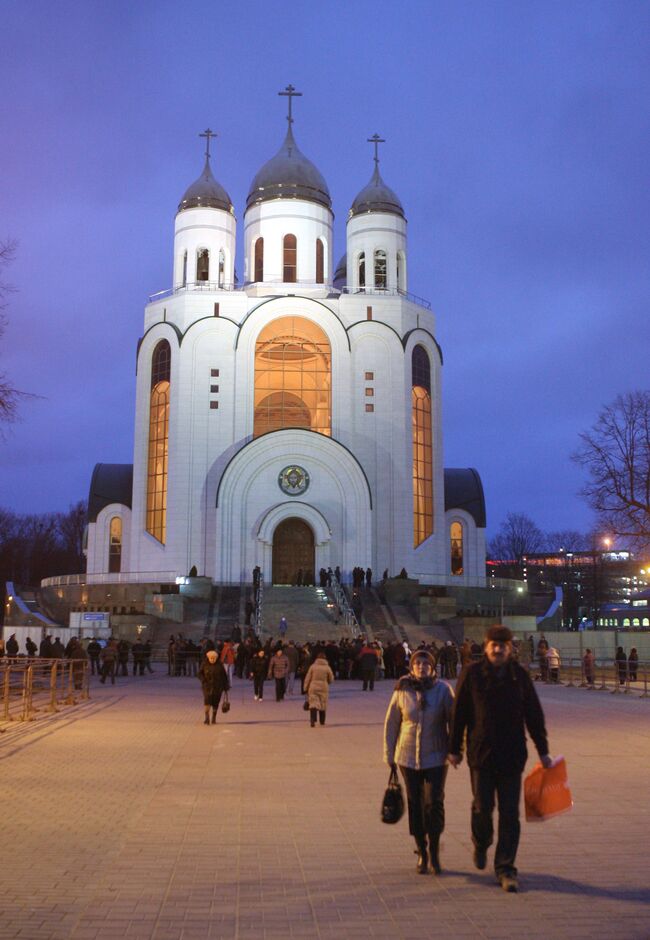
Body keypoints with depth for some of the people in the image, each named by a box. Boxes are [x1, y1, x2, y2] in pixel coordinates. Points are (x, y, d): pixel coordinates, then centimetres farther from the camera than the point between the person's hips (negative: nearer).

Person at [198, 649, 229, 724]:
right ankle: (207, 718, -16)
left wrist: (226, 686, 5)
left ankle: (214, 718, 16)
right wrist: (204, 681, -13)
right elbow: (200, 674, 4)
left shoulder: (219, 665, 1)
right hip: (207, 686, -1)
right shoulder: (204, 664, 0)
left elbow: (224, 676, 6)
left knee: (215, 703, 3)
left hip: (217, 687, 1)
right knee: (207, 700, -16)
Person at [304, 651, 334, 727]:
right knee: (323, 705, 14)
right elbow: (331, 679, 6)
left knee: (313, 704, -4)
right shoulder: (327, 667, -1)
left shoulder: (313, 666, -1)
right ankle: (322, 721, 24)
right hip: (324, 688, 1)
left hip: (313, 688, -1)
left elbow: (307, 678, 0)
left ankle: (312, 720, -22)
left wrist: (306, 688, 9)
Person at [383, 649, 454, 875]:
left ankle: (434, 851, 12)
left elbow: (454, 720, -1)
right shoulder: (402, 691, -4)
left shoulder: (443, 689, -6)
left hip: (436, 757, -1)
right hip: (408, 757, 1)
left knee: (434, 804, -9)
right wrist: (389, 754, 6)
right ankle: (422, 853, 22)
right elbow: (391, 723, 4)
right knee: (415, 805, 7)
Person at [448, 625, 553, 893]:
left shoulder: (519, 675, 1)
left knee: (510, 814, 1)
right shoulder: (472, 674, -4)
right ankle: (480, 844, 36)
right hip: (481, 753, -1)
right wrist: (454, 748, 1)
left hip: (512, 755, 1)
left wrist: (542, 750, 8)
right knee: (482, 807, 4)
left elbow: (534, 715, 7)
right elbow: (459, 713, 0)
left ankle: (505, 869, 11)